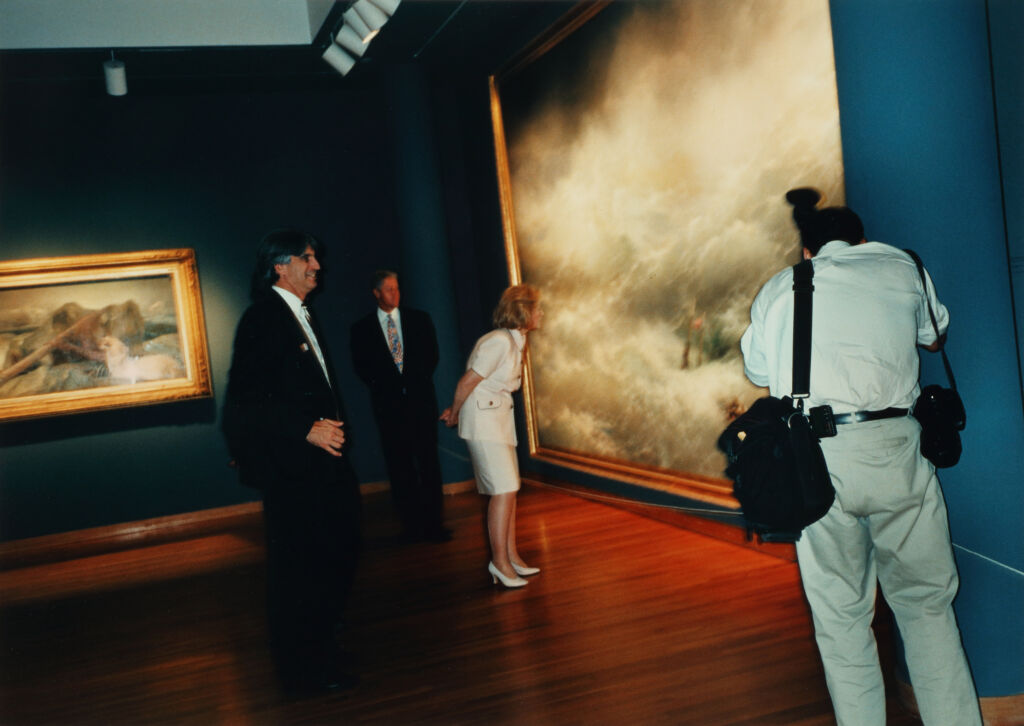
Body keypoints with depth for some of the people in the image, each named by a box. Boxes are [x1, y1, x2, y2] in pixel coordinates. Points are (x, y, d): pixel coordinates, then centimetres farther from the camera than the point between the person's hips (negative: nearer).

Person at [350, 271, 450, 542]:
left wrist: (418, 381, 3)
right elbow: (361, 367, 5)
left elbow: (431, 354, 11)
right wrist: (383, 385, -3)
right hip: (388, 404, -1)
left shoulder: (419, 319, 10)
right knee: (399, 466, 1)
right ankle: (412, 523, 7)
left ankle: (434, 523, 4)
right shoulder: (362, 328, 5)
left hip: (420, 399, 1)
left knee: (429, 461, -1)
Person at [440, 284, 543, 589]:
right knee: (504, 490, -10)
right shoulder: (499, 342, -20)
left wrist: (457, 411, 17)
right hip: (483, 418, -9)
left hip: (501, 417, 9)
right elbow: (467, 382, -15)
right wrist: (454, 415, -1)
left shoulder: (515, 341, 11)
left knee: (508, 489, 10)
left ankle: (511, 557, 17)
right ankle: (499, 561, -2)